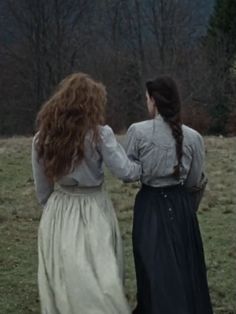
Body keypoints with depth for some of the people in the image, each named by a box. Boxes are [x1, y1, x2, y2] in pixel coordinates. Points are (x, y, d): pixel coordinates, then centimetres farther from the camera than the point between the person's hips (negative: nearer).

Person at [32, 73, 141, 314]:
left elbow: (42, 189, 6)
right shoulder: (99, 134, -13)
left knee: (63, 285, 12)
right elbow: (125, 172, -11)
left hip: (58, 214, 4)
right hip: (93, 211, -4)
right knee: (101, 281, 6)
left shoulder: (42, 137, 0)